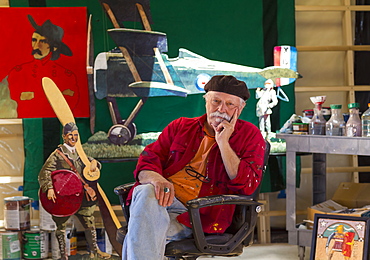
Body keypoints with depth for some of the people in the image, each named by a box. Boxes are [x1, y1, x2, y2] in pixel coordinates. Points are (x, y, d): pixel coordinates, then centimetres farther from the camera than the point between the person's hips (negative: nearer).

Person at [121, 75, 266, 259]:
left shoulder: (250, 135, 12)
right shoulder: (180, 127, 21)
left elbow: (247, 185, -2)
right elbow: (148, 159, 12)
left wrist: (223, 142, -6)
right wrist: (156, 179, -14)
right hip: (163, 199, 4)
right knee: (145, 193, -36)